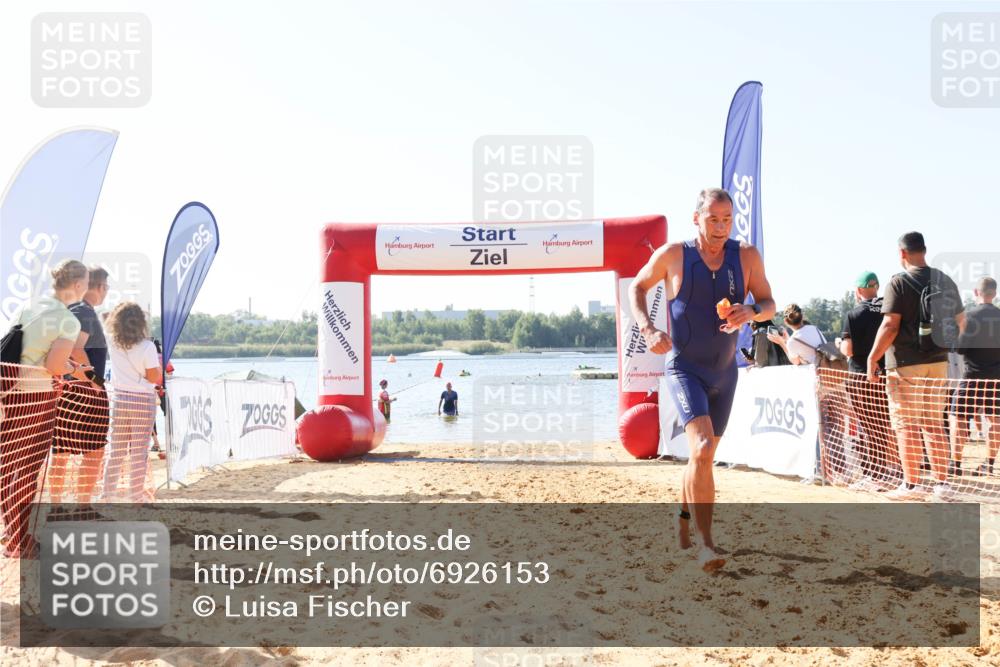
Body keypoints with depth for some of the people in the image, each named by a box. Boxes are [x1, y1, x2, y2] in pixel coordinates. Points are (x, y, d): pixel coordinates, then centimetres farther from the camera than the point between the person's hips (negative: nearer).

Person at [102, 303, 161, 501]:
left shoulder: (112, 345, -2)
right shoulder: (147, 347, -13)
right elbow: (154, 378, -10)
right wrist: (161, 365, 8)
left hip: (119, 400, 4)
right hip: (143, 402, -3)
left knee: (116, 453, 11)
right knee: (138, 453, 2)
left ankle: (108, 496, 15)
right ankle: (135, 498, 5)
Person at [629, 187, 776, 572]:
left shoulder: (747, 256, -3)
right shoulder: (672, 255, -9)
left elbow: (768, 305, 1)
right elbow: (637, 287, 5)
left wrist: (750, 313, -23)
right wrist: (647, 329, -12)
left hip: (724, 371, 5)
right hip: (683, 368, -4)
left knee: (705, 454, 18)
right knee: (703, 448, -24)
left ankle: (684, 519, 42)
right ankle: (705, 544, -21)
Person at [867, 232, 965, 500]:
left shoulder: (899, 282, -10)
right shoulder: (946, 282, 7)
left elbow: (890, 325, -16)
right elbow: (960, 321, 15)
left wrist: (872, 359, -10)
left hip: (906, 364, -6)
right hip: (938, 362, 6)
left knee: (907, 425, 1)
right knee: (935, 424, 12)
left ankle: (911, 484, 3)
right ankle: (942, 483, 12)